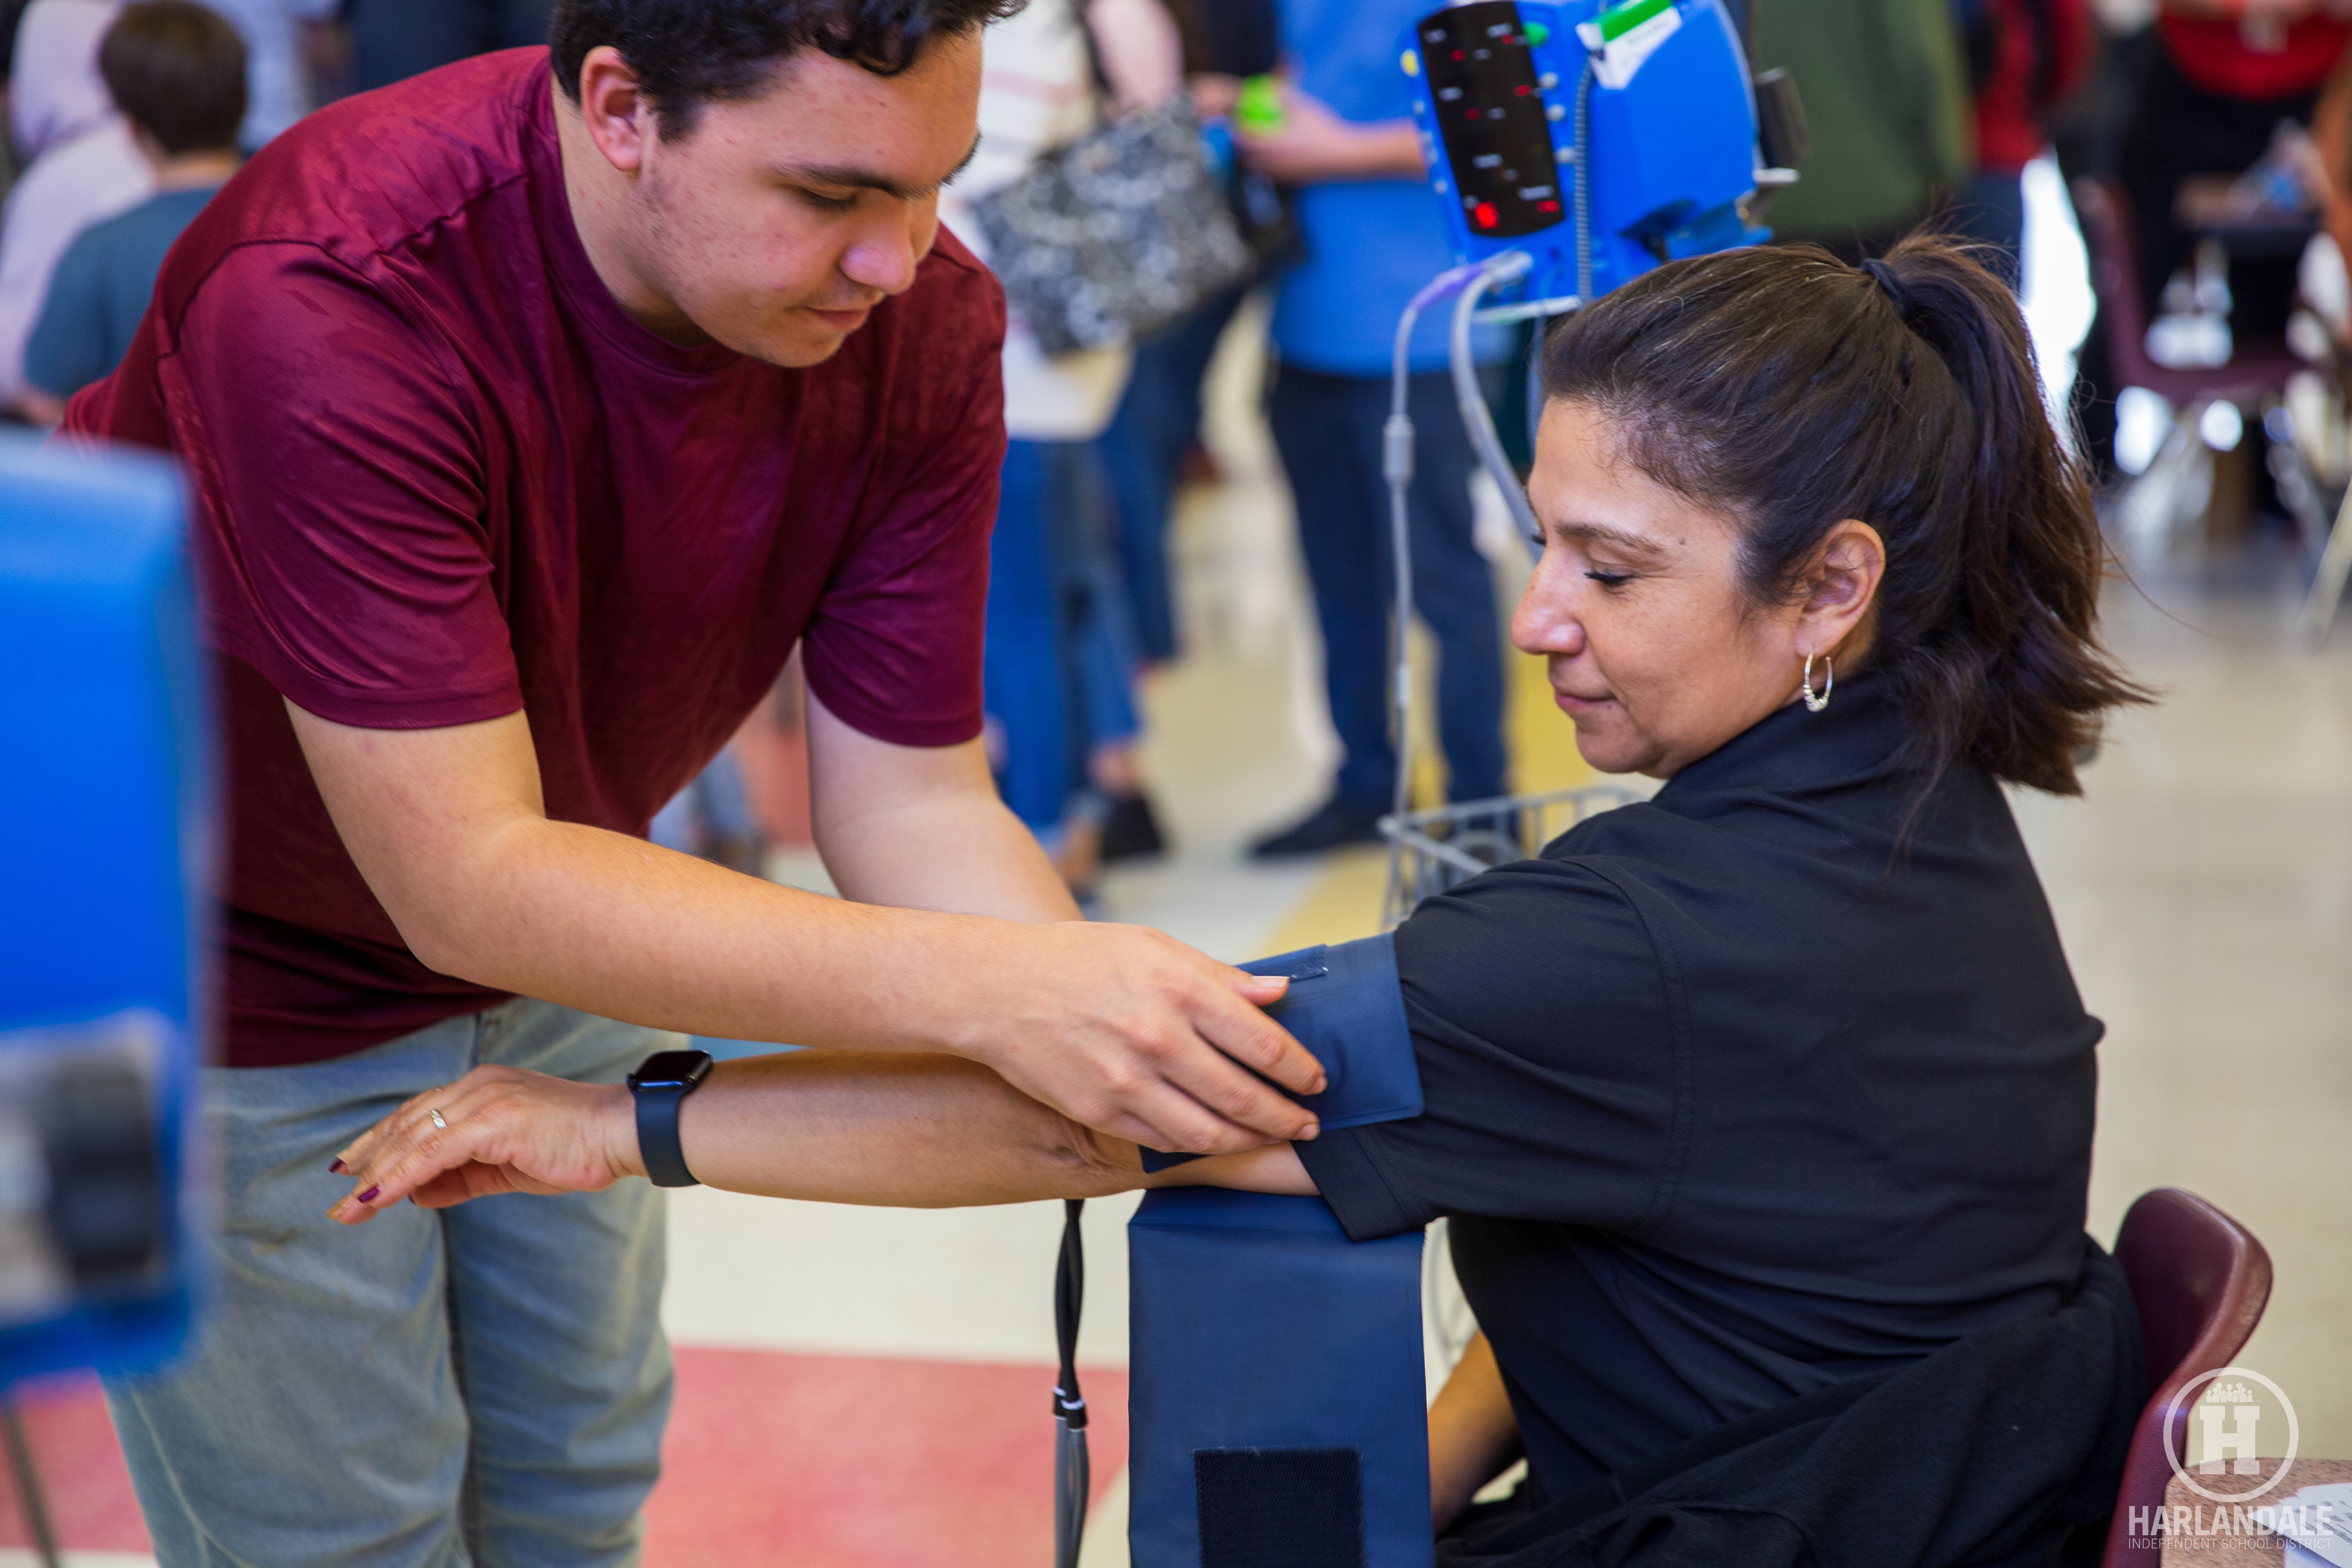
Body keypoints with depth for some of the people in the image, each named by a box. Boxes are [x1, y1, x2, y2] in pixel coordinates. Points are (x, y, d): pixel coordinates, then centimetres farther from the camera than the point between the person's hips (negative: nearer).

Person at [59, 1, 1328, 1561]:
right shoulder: (331, 302, -39)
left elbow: (909, 799, -16)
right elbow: (466, 880, -40)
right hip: (234, 969, -5)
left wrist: (1145, 1043, -34)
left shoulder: (920, 322, -21)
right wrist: (988, 989, -48)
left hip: (546, 932, 6)